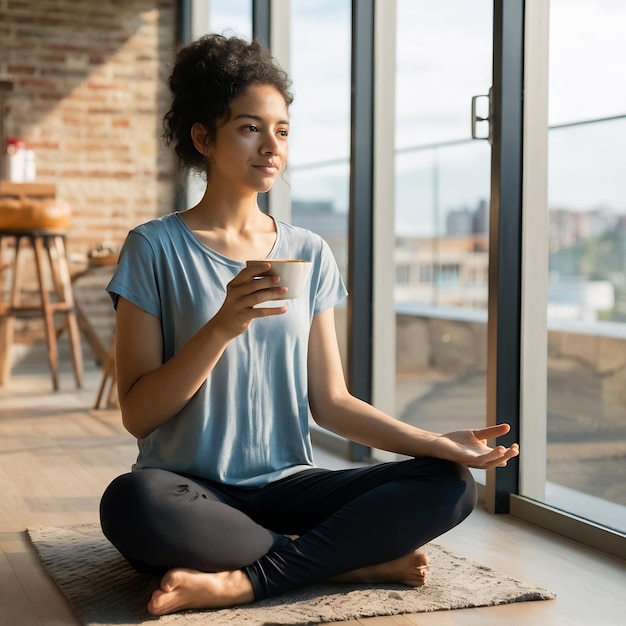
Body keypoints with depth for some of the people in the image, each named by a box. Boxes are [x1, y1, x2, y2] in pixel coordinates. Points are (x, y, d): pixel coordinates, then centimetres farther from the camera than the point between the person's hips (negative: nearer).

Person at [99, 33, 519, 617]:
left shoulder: (309, 253, 10)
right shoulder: (156, 247, -2)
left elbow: (330, 402, 8)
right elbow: (137, 413, -8)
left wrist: (437, 442, -5)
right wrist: (223, 327, -21)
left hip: (285, 486, 4)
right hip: (193, 490, -3)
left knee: (450, 487, -17)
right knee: (130, 504, -38)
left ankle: (243, 580, -20)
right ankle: (357, 558, -20)